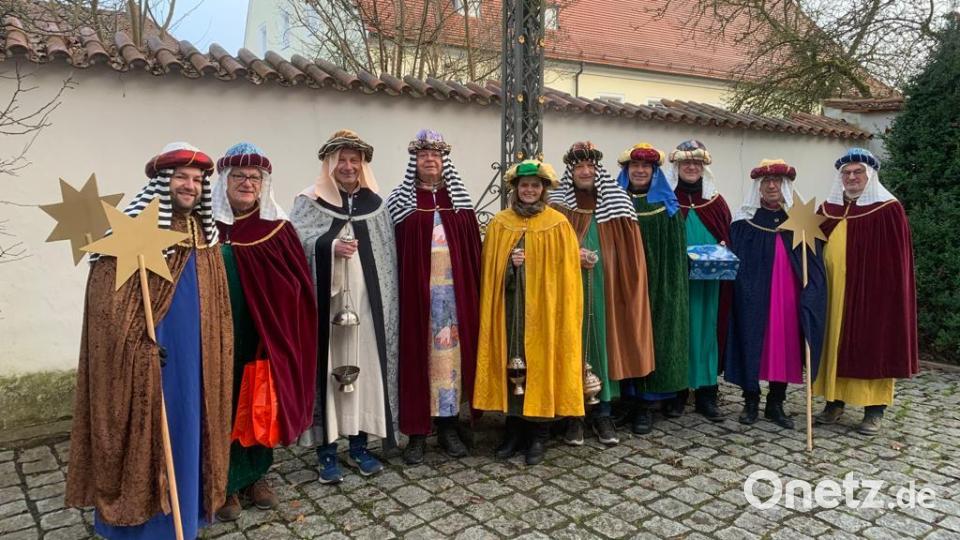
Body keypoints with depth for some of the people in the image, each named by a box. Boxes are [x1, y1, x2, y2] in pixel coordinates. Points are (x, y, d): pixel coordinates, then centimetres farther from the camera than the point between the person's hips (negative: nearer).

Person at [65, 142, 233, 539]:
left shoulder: (206, 234, 10)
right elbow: (107, 299, -14)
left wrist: (216, 352, 13)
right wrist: (139, 345, -17)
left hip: (194, 358, 6)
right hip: (144, 358, -6)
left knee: (187, 431, 15)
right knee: (143, 434, 4)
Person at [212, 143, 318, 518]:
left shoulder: (278, 229, 1)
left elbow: (297, 289, -1)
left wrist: (284, 334, -5)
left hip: (264, 340, 2)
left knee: (261, 408, 13)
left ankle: (255, 476, 32)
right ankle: (226, 484, 24)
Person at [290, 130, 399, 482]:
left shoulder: (374, 203, 10)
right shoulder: (310, 202, 3)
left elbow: (386, 256, 8)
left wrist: (385, 302, 2)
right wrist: (330, 246, -23)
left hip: (366, 305, 3)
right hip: (325, 304, -3)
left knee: (365, 370, 7)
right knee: (328, 372, 0)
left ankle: (359, 446, 21)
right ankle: (327, 451, 12)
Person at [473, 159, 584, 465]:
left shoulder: (558, 224, 1)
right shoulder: (499, 224, 7)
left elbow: (566, 272, 0)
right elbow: (489, 270, 8)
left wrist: (563, 311, -6)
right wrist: (510, 265, -12)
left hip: (544, 308, -2)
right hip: (509, 308, 2)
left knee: (541, 364, 2)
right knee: (511, 364, 5)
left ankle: (538, 435, 14)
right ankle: (514, 430, 18)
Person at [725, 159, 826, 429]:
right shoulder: (745, 222, 1)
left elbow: (813, 265, 6)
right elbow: (735, 263, -2)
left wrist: (810, 298, -5)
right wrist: (744, 294, -11)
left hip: (788, 299, 2)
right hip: (754, 299, -2)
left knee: (785, 347, 5)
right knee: (752, 345, 2)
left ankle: (775, 404, 19)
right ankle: (751, 402, 16)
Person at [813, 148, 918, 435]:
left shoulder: (888, 209, -4)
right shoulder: (828, 209, 9)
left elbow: (897, 258, -6)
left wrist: (891, 292, -10)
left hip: (871, 291, -4)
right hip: (833, 292, 4)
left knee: (872, 346, 2)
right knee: (834, 345, 8)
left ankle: (875, 410, 11)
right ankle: (835, 401, 18)